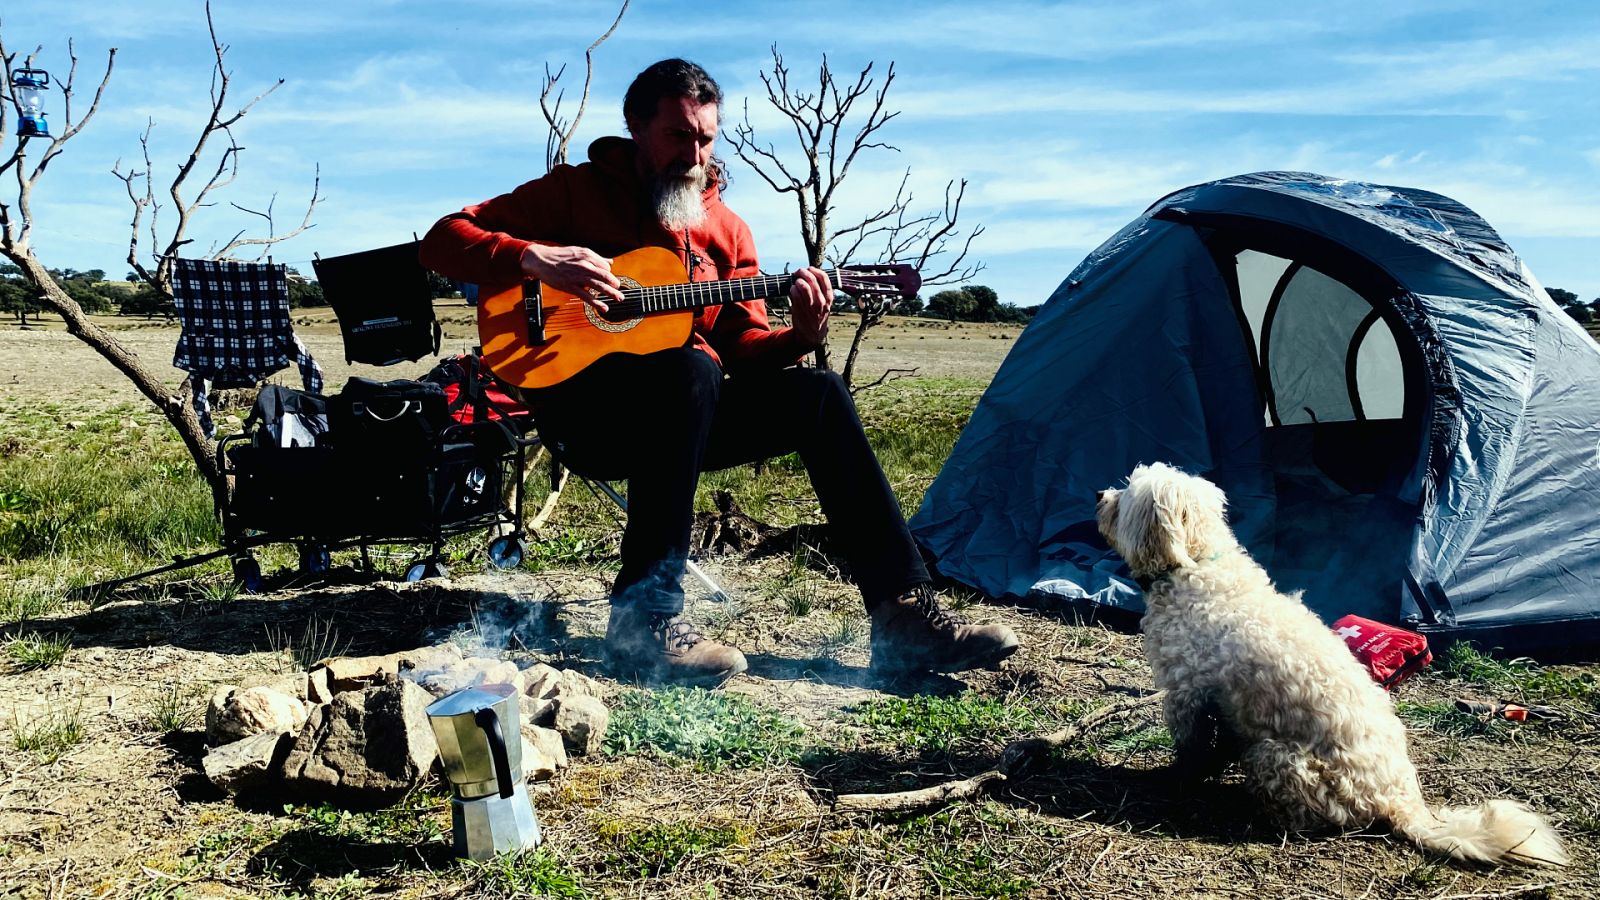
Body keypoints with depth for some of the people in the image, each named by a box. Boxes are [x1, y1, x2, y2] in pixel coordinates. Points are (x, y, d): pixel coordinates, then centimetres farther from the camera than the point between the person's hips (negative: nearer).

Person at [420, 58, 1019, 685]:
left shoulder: (725, 230, 16)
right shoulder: (575, 191, 4)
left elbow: (742, 345, 11)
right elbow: (444, 239, 0)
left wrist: (799, 338, -11)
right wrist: (535, 258, -18)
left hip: (685, 418, 5)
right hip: (581, 408, -5)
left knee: (818, 395, -16)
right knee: (690, 369, -35)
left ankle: (904, 618, -20)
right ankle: (643, 621, -33)